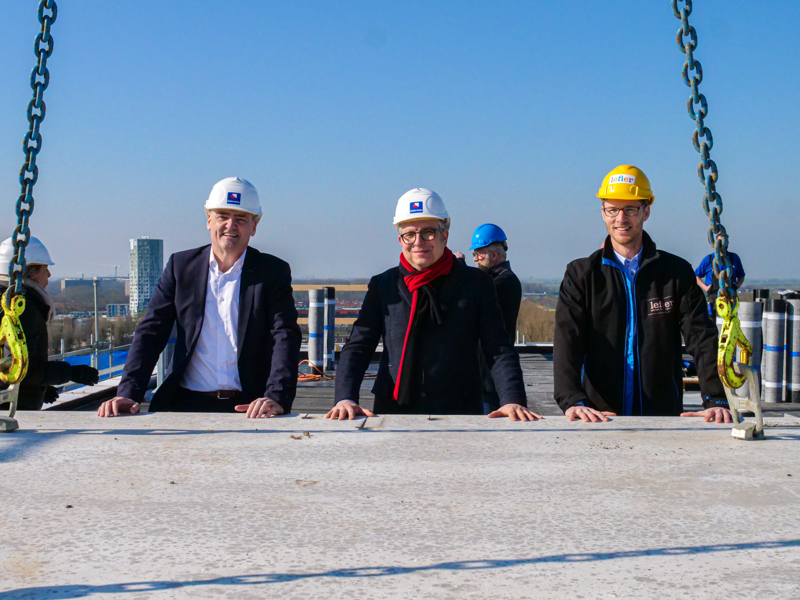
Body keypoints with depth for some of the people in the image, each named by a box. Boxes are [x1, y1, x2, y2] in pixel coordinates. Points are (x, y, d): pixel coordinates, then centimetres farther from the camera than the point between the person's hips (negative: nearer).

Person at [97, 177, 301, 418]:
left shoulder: (274, 272, 6)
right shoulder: (181, 265, 11)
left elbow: (285, 336, -4)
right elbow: (151, 331, 8)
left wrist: (276, 398, -21)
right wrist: (128, 393, -7)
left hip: (247, 407, -1)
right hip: (186, 405, 1)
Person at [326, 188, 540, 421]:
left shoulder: (476, 284, 10)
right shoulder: (382, 286, 13)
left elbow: (499, 350, 5)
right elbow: (357, 347, 9)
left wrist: (513, 400, -11)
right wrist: (346, 398, -8)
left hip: (461, 415, 0)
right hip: (394, 412, 0)